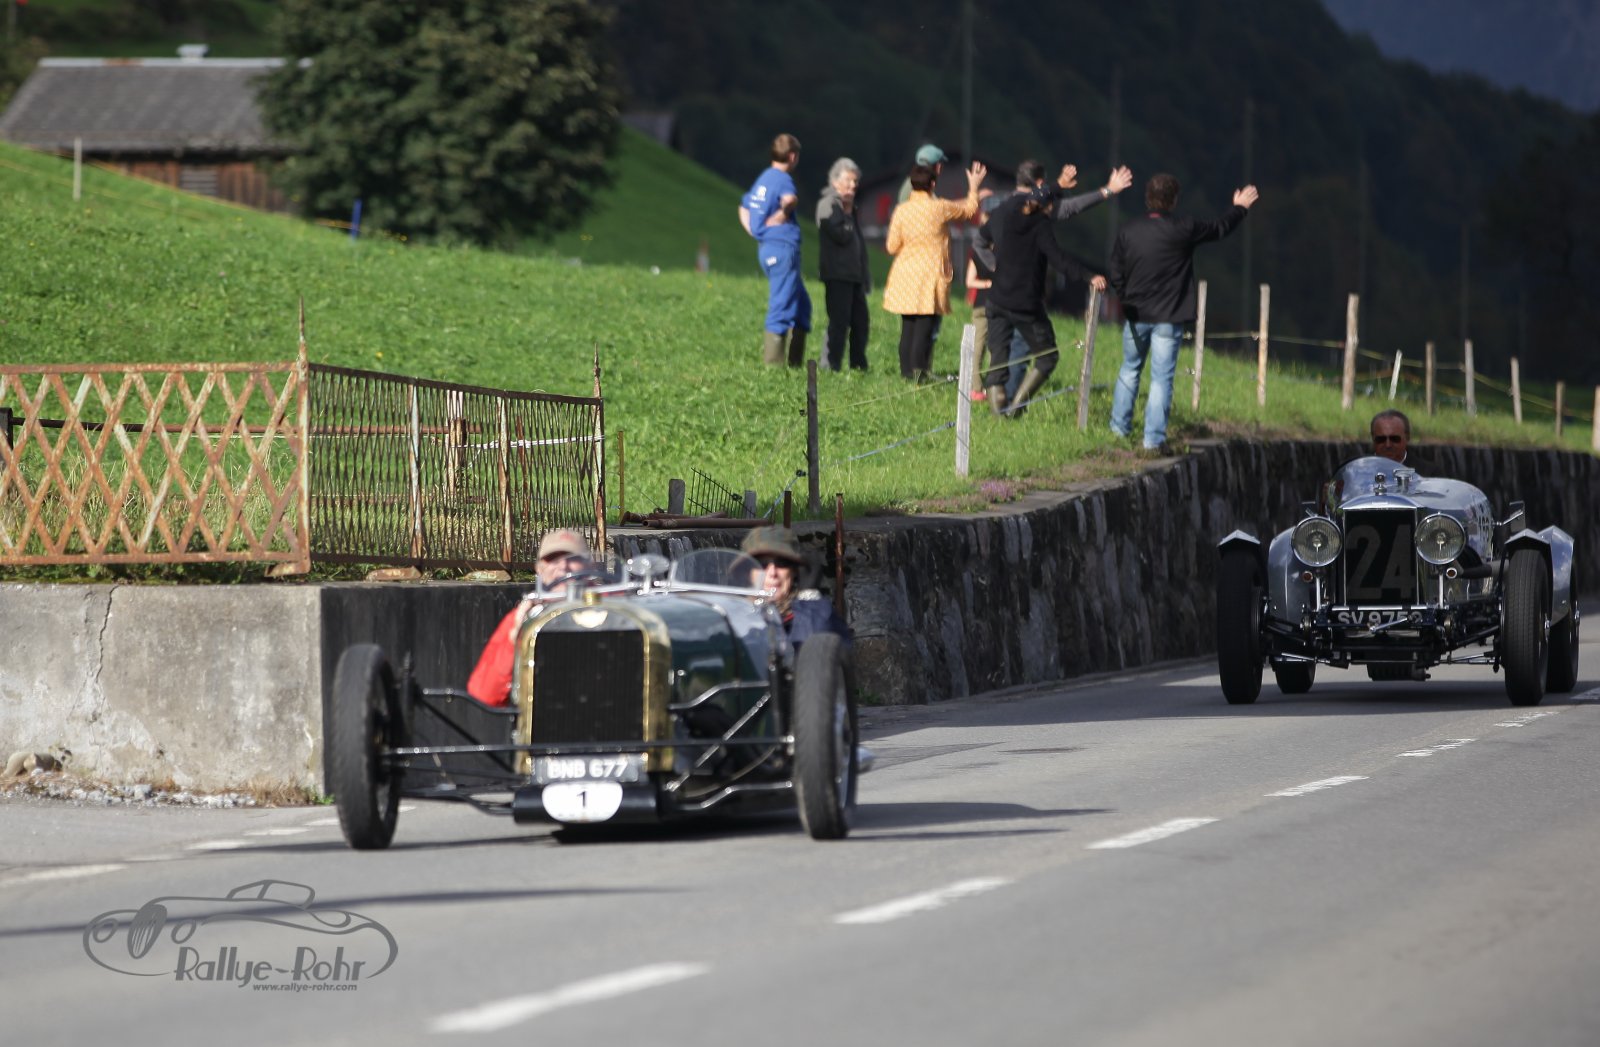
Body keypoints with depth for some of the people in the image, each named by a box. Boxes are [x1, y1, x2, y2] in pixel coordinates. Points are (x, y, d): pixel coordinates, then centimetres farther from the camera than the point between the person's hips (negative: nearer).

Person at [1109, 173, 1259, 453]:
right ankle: (1154, 439, -4)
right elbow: (1219, 229, 4)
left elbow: (1116, 274, 1)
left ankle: (1119, 427, 24)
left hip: (1136, 315, 3)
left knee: (1130, 369, 21)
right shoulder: (1183, 230, -12)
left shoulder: (1128, 231, -4)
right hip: (1168, 319, -3)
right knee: (1161, 378, -1)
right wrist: (1240, 207, 22)